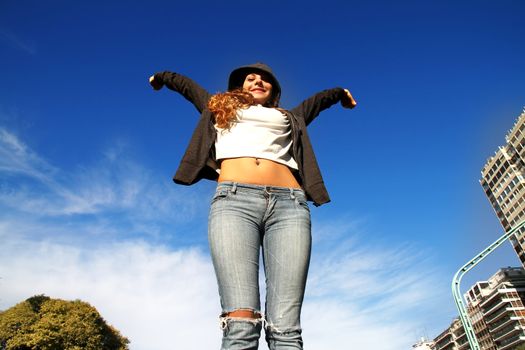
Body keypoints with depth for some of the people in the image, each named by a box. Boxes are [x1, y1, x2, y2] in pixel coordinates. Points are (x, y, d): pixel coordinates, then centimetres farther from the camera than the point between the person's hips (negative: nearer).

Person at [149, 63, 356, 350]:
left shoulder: (289, 118, 34)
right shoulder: (219, 108, 33)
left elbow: (318, 99, 51)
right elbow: (186, 84, 48)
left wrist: (341, 93, 70)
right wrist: (160, 77, 66)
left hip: (289, 203, 2)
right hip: (234, 200, -1)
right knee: (240, 325, -19)